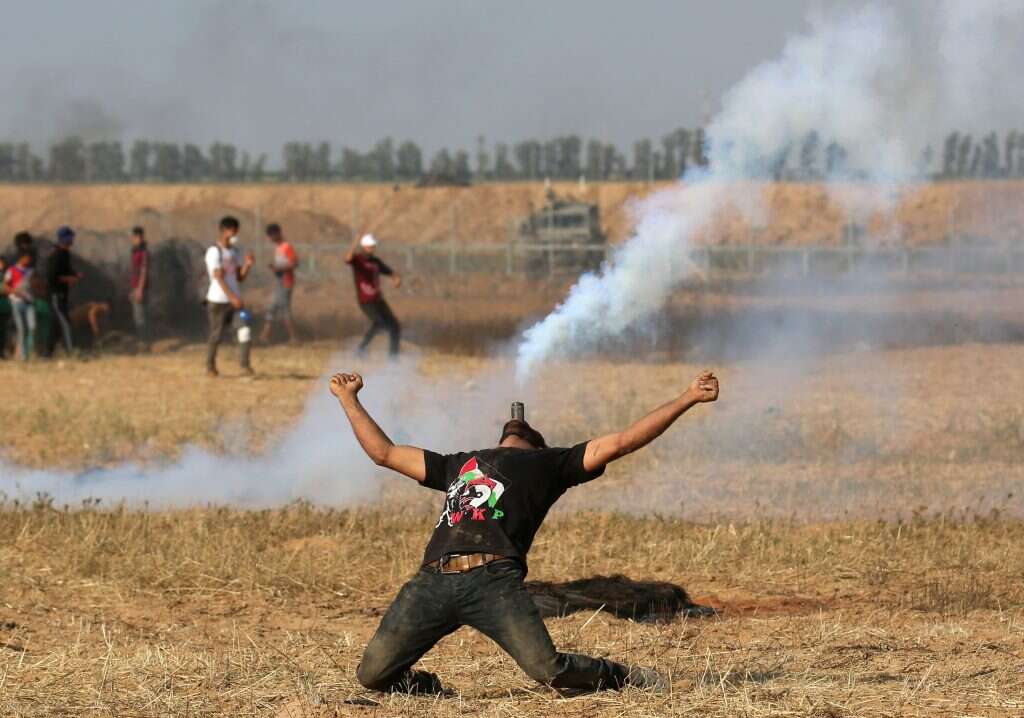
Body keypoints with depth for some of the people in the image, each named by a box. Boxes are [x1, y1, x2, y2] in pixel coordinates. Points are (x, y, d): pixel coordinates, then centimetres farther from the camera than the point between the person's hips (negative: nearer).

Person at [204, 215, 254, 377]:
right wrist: (232, 297, -24)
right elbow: (218, 277, -17)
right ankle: (210, 366, 19)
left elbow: (240, 277, 13)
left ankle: (245, 365, -9)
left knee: (245, 329, -11)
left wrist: (247, 265, -6)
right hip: (218, 301, -6)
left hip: (235, 299, 6)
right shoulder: (214, 252, -9)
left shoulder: (233, 252, 13)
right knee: (216, 334, 2)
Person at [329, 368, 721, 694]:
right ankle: (422, 684, 25)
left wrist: (687, 398, 13)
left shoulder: (549, 464, 25)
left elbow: (620, 443, 18)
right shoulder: (458, 464, 38)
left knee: (548, 670, -19)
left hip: (494, 579, -4)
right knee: (373, 674, -8)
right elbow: (384, 453, 43)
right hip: (432, 581, 4)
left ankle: (620, 676, 12)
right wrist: (348, 399, 46)